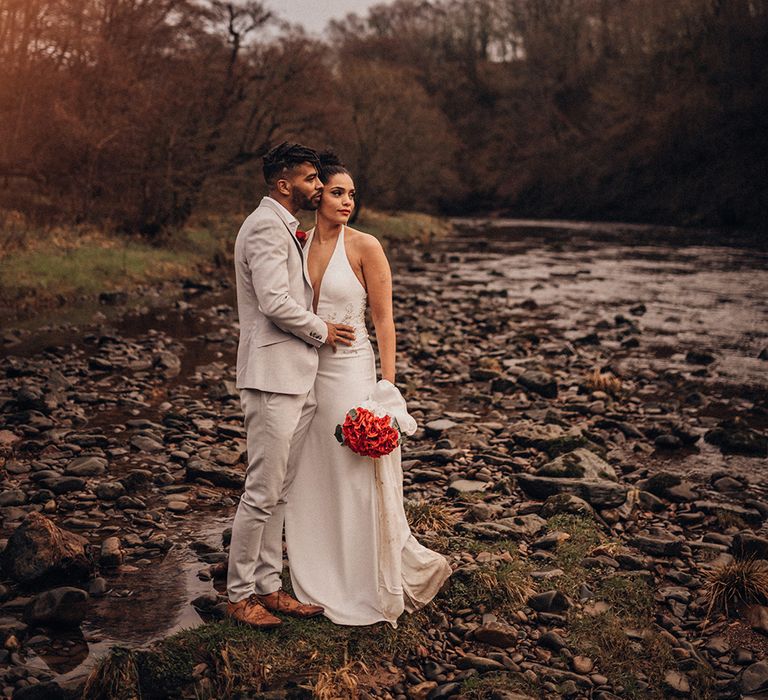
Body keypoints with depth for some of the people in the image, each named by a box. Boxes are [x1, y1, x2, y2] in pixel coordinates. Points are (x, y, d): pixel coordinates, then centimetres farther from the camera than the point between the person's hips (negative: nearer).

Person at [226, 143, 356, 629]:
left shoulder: (285, 228, 20)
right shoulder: (265, 226, -12)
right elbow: (275, 302, -21)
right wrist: (322, 331, -7)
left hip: (297, 378, 10)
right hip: (272, 377, -10)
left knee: (279, 492, 13)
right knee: (263, 491, -4)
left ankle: (268, 586, 21)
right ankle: (239, 594, 8)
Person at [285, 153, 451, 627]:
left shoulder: (365, 247, -7)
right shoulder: (300, 244, 7)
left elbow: (384, 319, -7)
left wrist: (387, 384, -12)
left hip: (351, 371, -5)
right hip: (307, 374, 5)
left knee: (360, 482, 1)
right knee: (312, 482, 12)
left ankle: (373, 591, 18)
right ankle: (321, 585, 27)